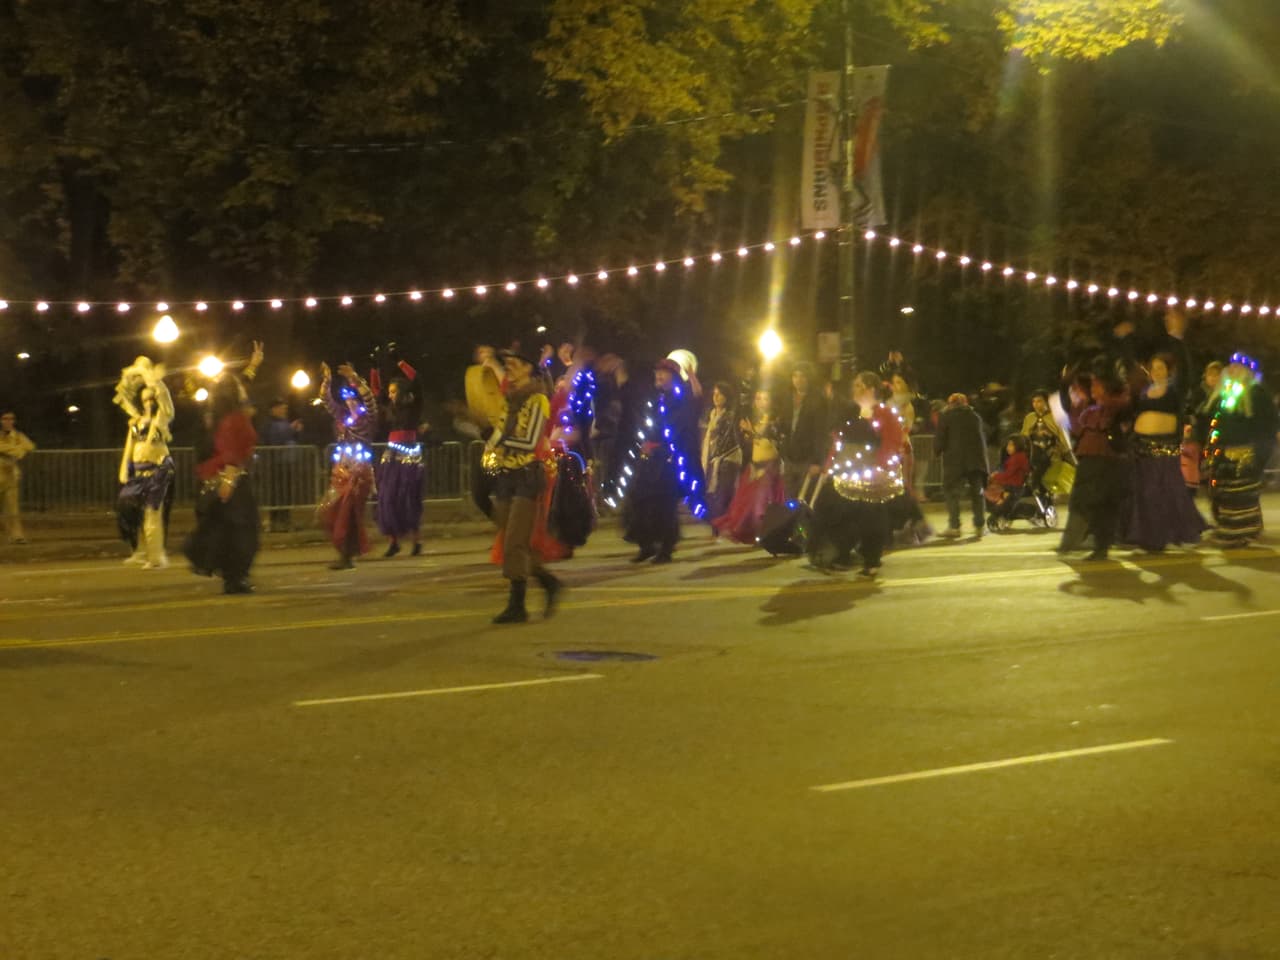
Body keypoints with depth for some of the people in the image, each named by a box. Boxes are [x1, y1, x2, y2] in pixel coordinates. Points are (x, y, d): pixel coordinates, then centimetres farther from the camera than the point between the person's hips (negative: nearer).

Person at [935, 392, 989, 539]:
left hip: (955, 460, -4)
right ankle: (979, 526, 8)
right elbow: (984, 436, 17)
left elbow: (940, 438, -4)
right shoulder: (975, 415, 15)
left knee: (952, 493, 0)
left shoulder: (945, 416, 1)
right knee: (976, 492, 11)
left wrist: (936, 452, 12)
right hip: (976, 459, 4)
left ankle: (954, 526, -9)